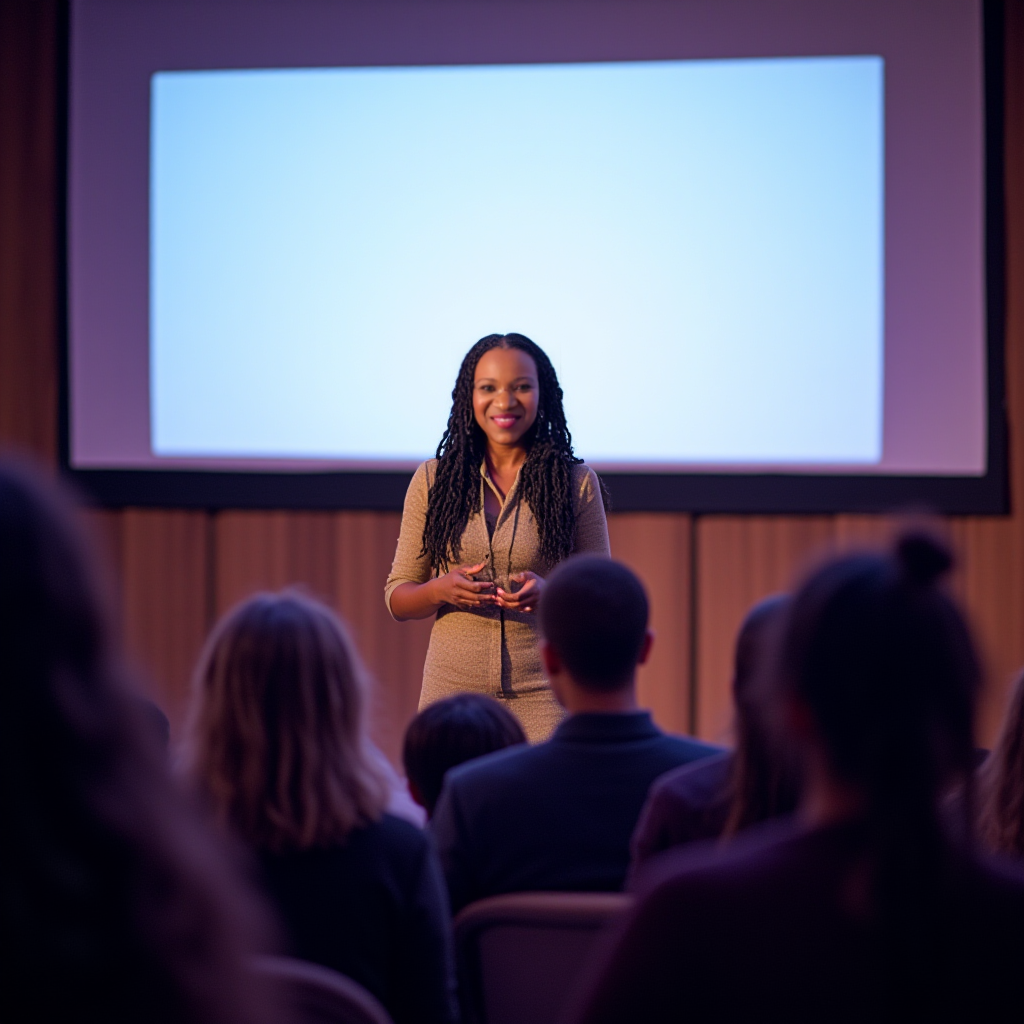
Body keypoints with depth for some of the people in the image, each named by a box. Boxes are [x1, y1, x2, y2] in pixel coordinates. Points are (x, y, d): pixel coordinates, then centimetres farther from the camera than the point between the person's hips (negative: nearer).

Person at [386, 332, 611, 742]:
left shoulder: (577, 484, 2)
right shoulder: (434, 480, 6)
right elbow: (397, 597, 9)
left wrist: (547, 592, -14)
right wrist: (440, 591, -12)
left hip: (543, 693, -1)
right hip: (452, 689, 1)